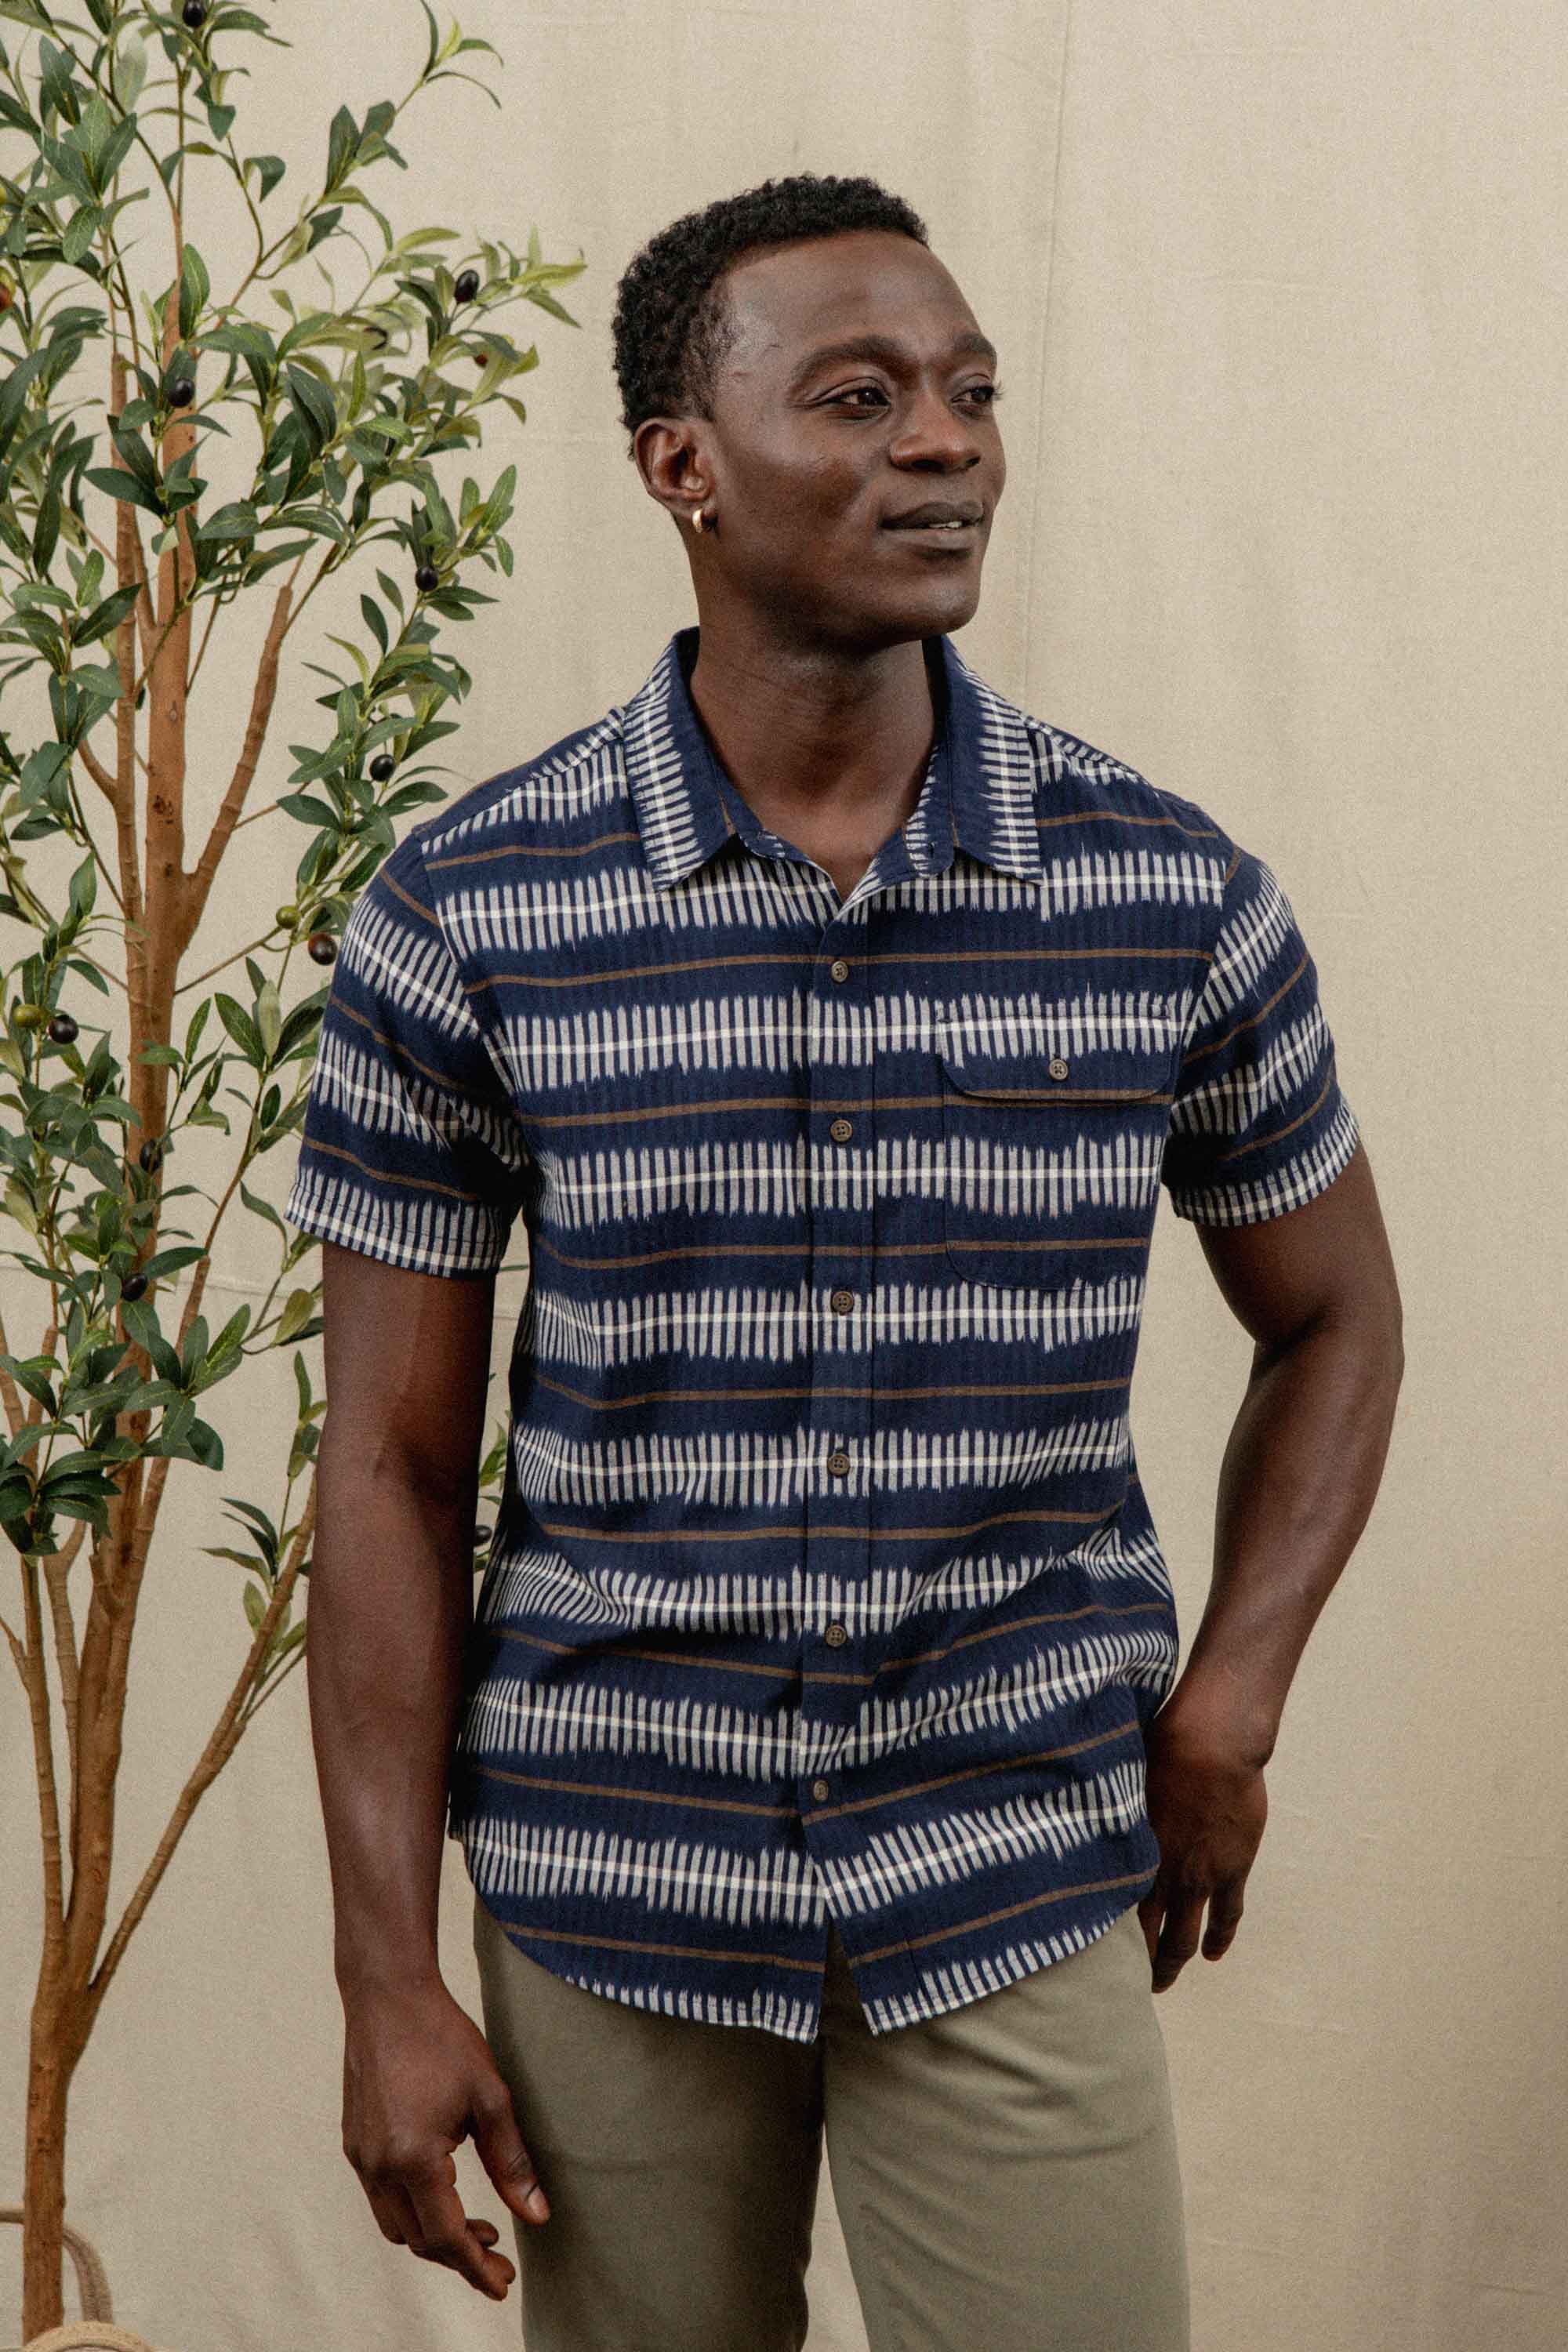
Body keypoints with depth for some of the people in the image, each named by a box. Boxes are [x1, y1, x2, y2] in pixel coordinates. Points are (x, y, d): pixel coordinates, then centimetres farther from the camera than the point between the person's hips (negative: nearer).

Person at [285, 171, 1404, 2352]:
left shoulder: (1175, 895, -3)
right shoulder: (463, 916, -7)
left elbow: (1332, 1315, 13)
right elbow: (393, 1464, -2)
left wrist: (1228, 1707, 0)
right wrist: (387, 1981, -3)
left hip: (1022, 1904, 1)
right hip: (608, 1894, 0)